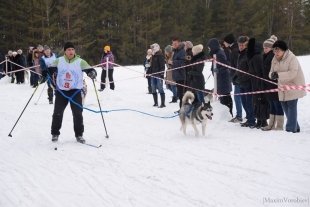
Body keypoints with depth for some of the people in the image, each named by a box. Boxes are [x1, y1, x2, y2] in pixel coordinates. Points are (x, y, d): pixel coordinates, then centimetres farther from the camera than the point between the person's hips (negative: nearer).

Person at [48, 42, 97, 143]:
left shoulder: (80, 62, -6)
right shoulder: (59, 61, -1)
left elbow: (90, 70, -11)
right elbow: (50, 69, 10)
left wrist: (92, 73, -34)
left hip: (75, 91, -1)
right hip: (61, 91, 1)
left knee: (78, 114, 1)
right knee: (57, 113, 5)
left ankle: (79, 135, 14)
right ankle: (55, 134, 21)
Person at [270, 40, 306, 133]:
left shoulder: (292, 58, -18)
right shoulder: (275, 60, 6)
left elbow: (292, 73, -26)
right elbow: (272, 72, 5)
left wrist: (278, 75, -33)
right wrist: (272, 74, -20)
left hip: (293, 86, -8)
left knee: (291, 107, -10)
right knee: (285, 107, 11)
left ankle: (290, 129, -7)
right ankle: (295, 127, 24)